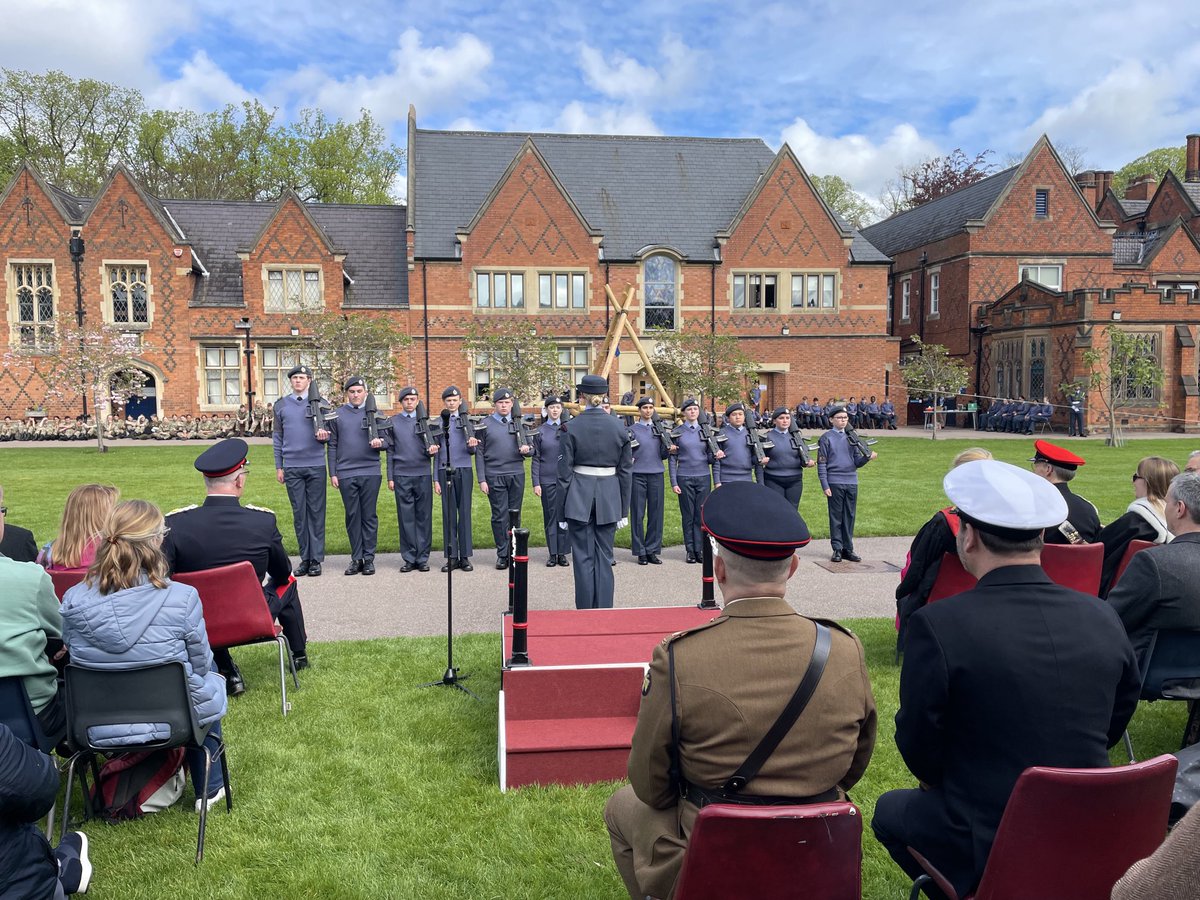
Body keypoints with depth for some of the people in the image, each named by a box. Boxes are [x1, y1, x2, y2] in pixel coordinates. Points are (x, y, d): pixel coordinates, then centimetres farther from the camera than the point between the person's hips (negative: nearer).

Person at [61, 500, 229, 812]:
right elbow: (200, 664, -9)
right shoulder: (182, 598, -23)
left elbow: (72, 655, 4)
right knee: (209, 673, 31)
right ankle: (209, 788, 40)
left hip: (98, 729, 4)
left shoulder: (73, 600, -14)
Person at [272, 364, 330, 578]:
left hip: (315, 466, -1)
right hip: (292, 468, 1)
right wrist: (278, 467, 5)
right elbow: (277, 437, 10)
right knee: (299, 513, 5)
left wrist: (323, 435, -18)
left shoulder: (320, 404, 5)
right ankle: (305, 558, 11)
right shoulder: (281, 405, 9)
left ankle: (316, 559, 5)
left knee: (316, 512, 1)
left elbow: (327, 434, 7)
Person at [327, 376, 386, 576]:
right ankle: (356, 558, 11)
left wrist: (379, 443, -16)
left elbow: (385, 442, 8)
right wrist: (333, 473, 3)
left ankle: (369, 558, 9)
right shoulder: (337, 415, 9)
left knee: (369, 516, 2)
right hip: (346, 474, 1)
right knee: (352, 516, 4)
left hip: (370, 472, -1)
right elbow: (332, 445, 9)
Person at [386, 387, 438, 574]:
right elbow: (390, 451, 10)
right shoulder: (393, 422, 9)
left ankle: (423, 558, 6)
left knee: (424, 517, 1)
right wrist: (390, 477, 4)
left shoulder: (425, 421, 10)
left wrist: (432, 450, -14)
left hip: (423, 474, 0)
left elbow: (431, 448, 10)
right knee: (406, 518, 1)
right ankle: (409, 558, 6)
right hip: (402, 476, 0)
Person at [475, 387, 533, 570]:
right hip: (495, 477, -2)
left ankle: (514, 552, 14)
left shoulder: (519, 423, 10)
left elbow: (531, 450, 11)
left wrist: (527, 449, -13)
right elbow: (480, 453, 2)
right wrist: (481, 479, -5)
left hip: (517, 475, 2)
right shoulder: (486, 424, 3)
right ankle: (502, 554, 8)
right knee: (500, 516, 0)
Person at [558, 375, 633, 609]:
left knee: (583, 557, 5)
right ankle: (604, 610, 13)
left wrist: (562, 510, 1)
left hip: (579, 497, -2)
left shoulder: (571, 427, -7)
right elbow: (626, 472, 3)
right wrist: (624, 509, 10)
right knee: (604, 557, 9)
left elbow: (564, 472, -5)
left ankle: (585, 610, 11)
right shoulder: (619, 427, 0)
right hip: (609, 496, 2)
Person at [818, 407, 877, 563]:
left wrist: (867, 457, -10)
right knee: (836, 516, 1)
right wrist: (825, 485, -11)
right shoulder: (826, 438, 0)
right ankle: (837, 549, 7)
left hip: (852, 482, 4)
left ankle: (848, 548, 14)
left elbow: (857, 462, 11)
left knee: (849, 516, 7)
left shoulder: (851, 437, 13)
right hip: (835, 483, -4)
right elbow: (821, 464, -4)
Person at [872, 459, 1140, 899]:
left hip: (985, 846, -5)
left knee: (891, 809, 22)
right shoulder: (1103, 619, -8)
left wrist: (939, 780, 10)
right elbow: (1112, 727, 5)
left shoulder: (937, 625, -23)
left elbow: (918, 745, -11)